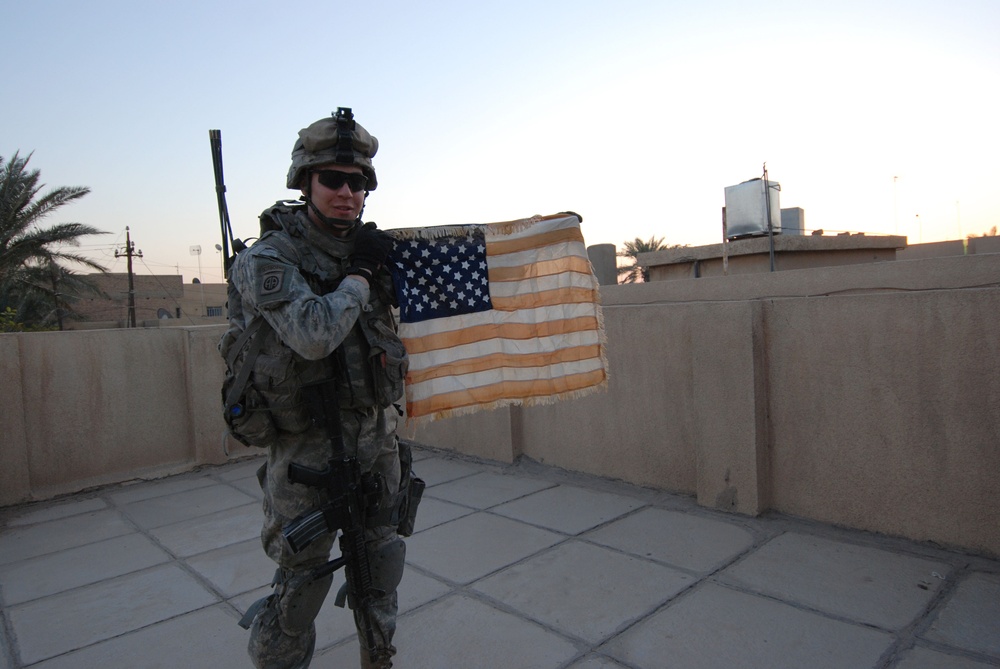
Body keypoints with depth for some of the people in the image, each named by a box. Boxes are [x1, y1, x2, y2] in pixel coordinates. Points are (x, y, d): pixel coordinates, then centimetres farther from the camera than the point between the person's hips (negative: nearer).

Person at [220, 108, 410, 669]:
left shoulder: (370, 247, 4)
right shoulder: (268, 259, -13)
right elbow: (315, 335, -29)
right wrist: (360, 274, -17)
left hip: (377, 439, 6)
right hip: (309, 448, -6)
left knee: (382, 567, 20)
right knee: (302, 581, 6)